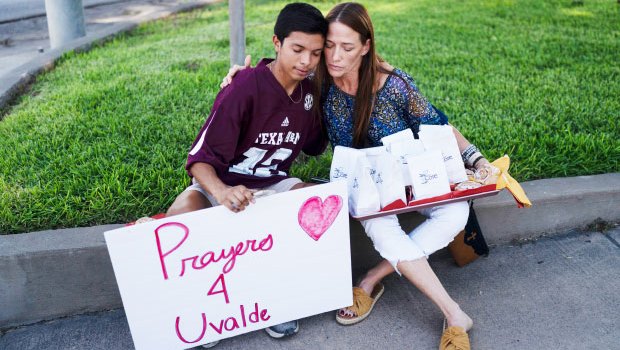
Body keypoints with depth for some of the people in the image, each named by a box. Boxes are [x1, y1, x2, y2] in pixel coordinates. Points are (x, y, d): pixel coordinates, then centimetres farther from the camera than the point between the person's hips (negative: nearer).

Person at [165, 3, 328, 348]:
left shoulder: (310, 92, -2)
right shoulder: (244, 88, -21)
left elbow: (315, 147, 17)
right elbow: (200, 159, -24)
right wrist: (221, 192, -45)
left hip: (274, 184, 4)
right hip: (222, 185, -4)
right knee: (181, 217, -34)